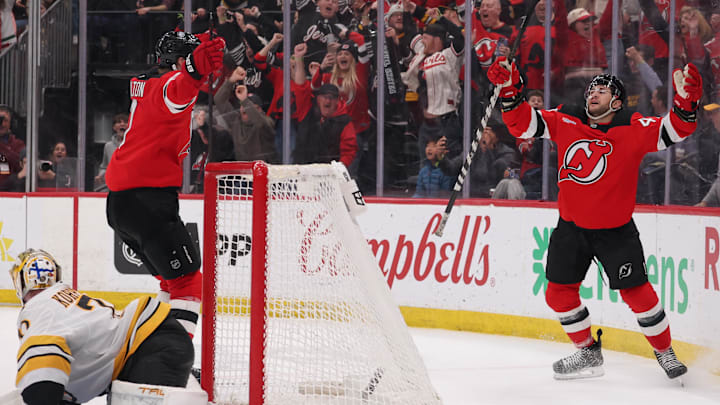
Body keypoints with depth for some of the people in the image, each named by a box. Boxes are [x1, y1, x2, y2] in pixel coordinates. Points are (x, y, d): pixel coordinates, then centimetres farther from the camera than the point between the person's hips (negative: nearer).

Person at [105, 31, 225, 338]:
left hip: (119, 203, 10)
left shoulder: (146, 85, 19)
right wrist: (196, 68, -60)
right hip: (148, 200, -10)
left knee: (174, 278, 22)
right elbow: (176, 93, -40)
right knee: (188, 281, -12)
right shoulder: (169, 82, -12)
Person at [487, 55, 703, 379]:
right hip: (571, 228, 4)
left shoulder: (634, 130, -11)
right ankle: (588, 353, 25)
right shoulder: (565, 122, -3)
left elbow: (677, 128, -18)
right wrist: (509, 91, -16)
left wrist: (685, 100, -36)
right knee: (559, 293, 6)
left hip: (616, 231, -4)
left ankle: (665, 352, 15)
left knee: (636, 292, -6)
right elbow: (522, 124, -2)